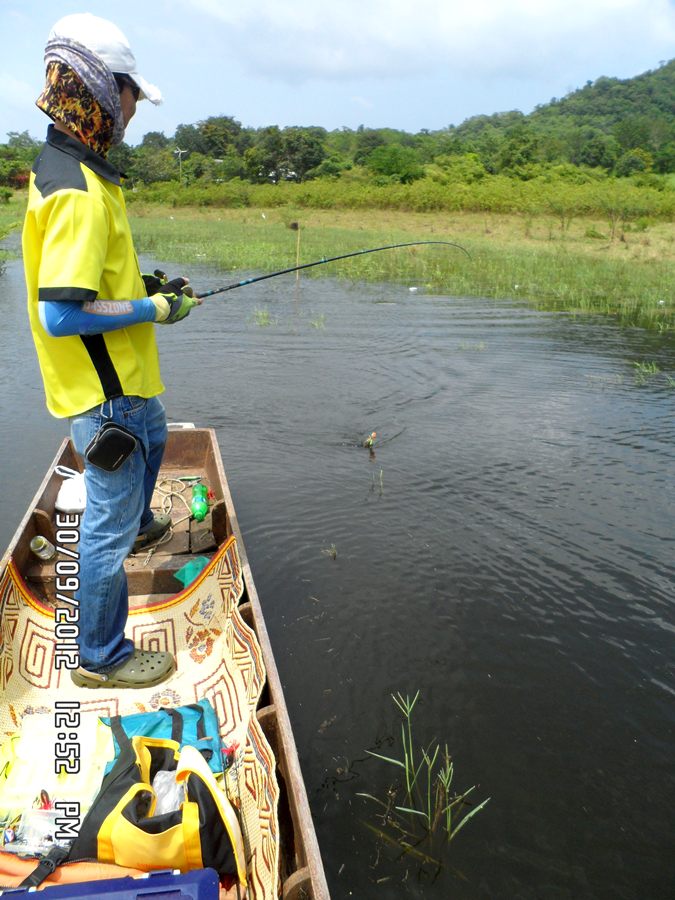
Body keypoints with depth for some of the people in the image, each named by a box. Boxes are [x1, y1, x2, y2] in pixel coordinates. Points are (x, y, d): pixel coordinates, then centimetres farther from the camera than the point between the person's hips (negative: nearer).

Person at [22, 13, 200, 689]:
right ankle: (102, 658, 19)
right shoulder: (76, 191, -26)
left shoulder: (71, 169, 8)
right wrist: (151, 310, -20)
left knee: (151, 441, 36)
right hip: (103, 389, -11)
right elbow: (59, 315, -30)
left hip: (122, 376, 11)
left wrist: (146, 286, 10)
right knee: (108, 523, 1)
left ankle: (139, 523, 64)